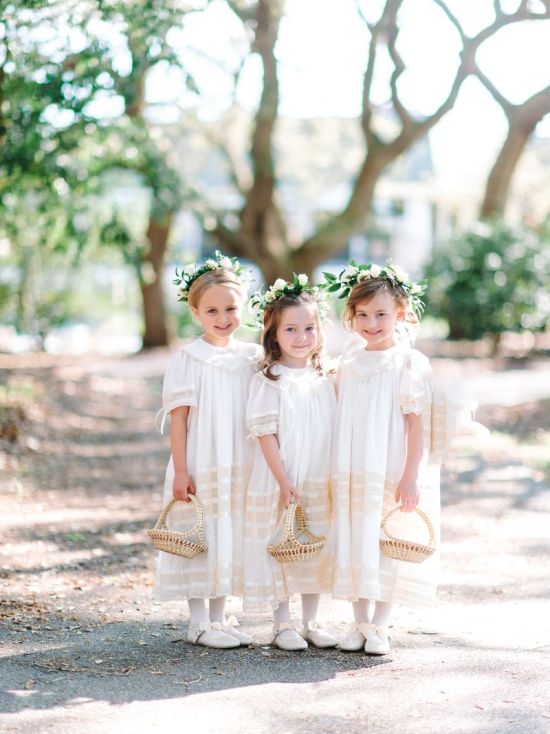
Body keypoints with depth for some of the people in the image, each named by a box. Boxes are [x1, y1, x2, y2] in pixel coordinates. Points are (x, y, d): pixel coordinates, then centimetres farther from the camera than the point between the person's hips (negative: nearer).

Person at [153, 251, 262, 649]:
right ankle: (199, 623, 10)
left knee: (232, 538, 9)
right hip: (200, 468, -4)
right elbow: (178, 417, -8)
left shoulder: (253, 357, 5)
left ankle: (219, 618, 21)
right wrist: (180, 470, -12)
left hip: (241, 468, 4)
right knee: (201, 541, 0)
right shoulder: (188, 359, -6)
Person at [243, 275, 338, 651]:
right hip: (280, 483, -5)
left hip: (320, 484, 5)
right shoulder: (268, 381, -9)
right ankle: (282, 625, 14)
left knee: (318, 549, 11)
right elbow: (264, 434, -12)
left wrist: (335, 479, 5)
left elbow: (333, 431, 11)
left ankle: (311, 623, 23)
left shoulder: (324, 380, 7)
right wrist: (284, 482, -16)